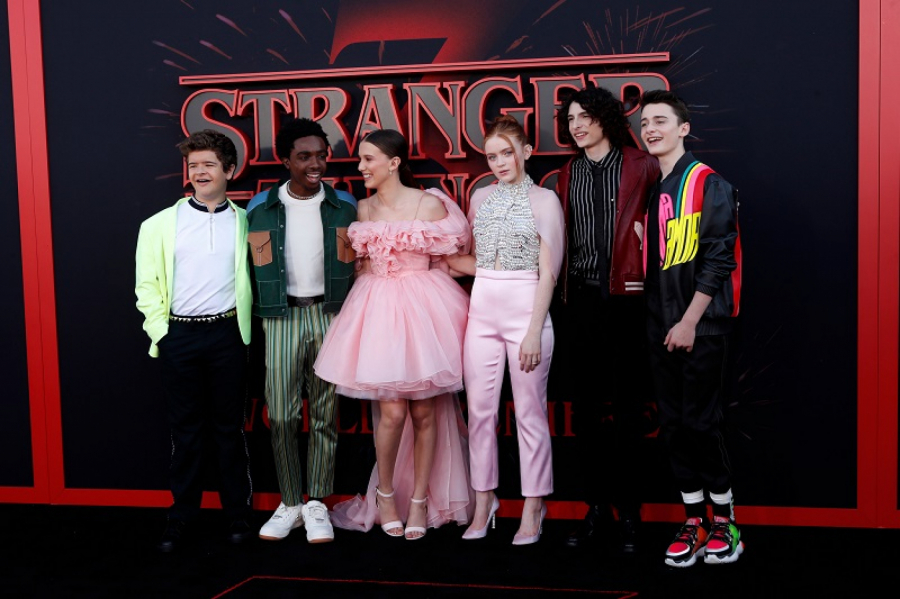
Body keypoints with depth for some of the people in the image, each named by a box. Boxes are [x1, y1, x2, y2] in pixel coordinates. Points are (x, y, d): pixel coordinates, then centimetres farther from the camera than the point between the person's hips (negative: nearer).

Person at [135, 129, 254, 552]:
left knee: (229, 426, 7)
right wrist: (161, 331, -3)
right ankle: (182, 514, 17)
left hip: (226, 334, 0)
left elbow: (253, 277, 9)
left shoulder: (244, 223, 6)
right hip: (178, 335, 0)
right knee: (185, 428, 7)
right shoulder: (160, 224, 5)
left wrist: (243, 329, 1)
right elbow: (147, 285, 5)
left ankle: (238, 511, 17)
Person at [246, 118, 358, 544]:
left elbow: (356, 265, 10)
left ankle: (317, 504, 15)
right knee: (281, 416, 0)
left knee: (325, 414, 4)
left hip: (331, 316, 0)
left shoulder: (345, 206, 4)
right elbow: (251, 269, 10)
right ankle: (290, 504, 14)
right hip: (282, 318, 0)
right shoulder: (260, 209, 4)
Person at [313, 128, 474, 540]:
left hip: (422, 307, -1)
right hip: (377, 307, 2)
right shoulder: (361, 209, 8)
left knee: (425, 411, 3)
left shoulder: (430, 205, -3)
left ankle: (419, 499, 18)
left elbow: (444, 263, 4)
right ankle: (384, 492, 18)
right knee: (392, 411, -6)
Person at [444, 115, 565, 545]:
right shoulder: (481, 198, 12)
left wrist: (534, 331, -12)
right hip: (483, 309, 4)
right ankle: (484, 501, 20)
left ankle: (532, 508, 15)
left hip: (526, 310, -4)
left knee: (529, 412, 2)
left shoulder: (543, 200, -2)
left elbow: (548, 272, -6)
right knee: (480, 410, 6)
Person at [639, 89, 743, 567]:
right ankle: (693, 519, 19)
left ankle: (723, 519, 13)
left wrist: (690, 321, -16)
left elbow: (718, 258, -12)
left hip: (703, 325, -6)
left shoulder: (709, 185, -6)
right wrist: (657, 321, 9)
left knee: (702, 422, -4)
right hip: (661, 328, 6)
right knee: (673, 424, 8)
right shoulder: (646, 189, 13)